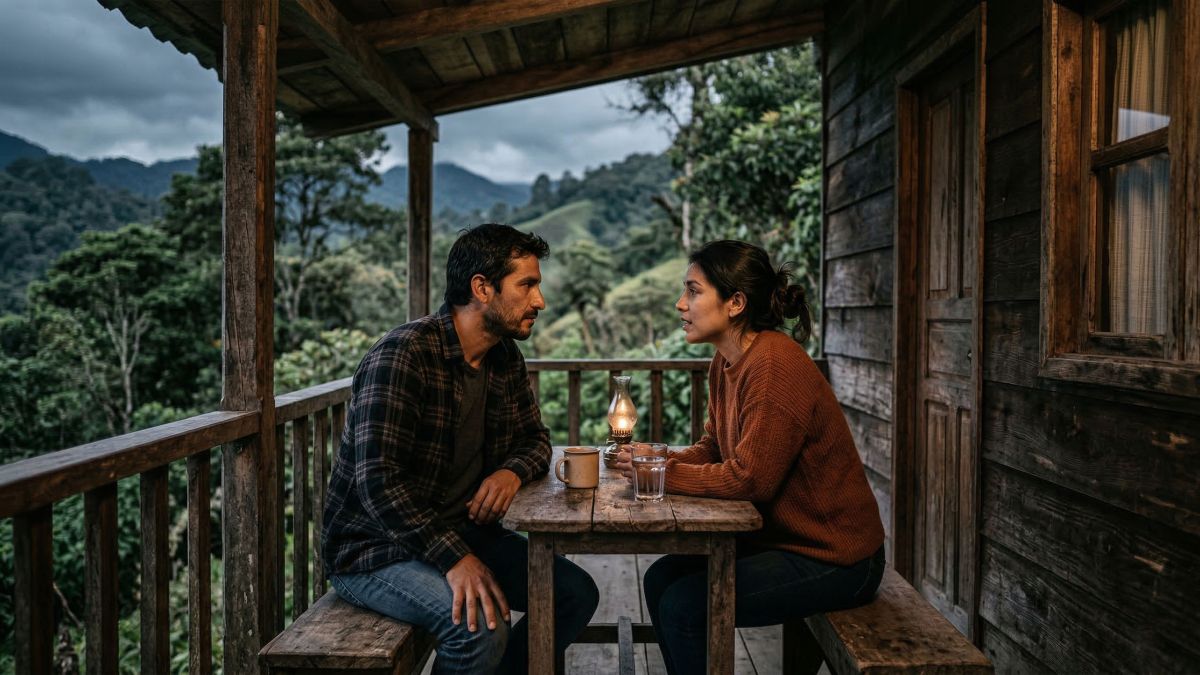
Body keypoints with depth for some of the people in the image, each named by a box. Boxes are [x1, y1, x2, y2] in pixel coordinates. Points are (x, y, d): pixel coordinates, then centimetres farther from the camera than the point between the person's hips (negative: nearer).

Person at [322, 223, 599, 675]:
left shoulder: (505, 358, 4)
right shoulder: (404, 354, -20)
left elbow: (535, 439, 15)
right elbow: (378, 481, -26)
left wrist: (512, 471, -9)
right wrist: (455, 559, -32)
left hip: (462, 532, 8)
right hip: (375, 548, -7)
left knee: (577, 593, -5)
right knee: (481, 627, -30)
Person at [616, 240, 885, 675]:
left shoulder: (775, 366, -26)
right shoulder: (725, 361, 2)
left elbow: (748, 479, -28)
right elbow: (712, 449, 9)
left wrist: (663, 472, -18)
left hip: (834, 557, -9)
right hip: (782, 534, 9)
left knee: (685, 605, -14)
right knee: (661, 578, 7)